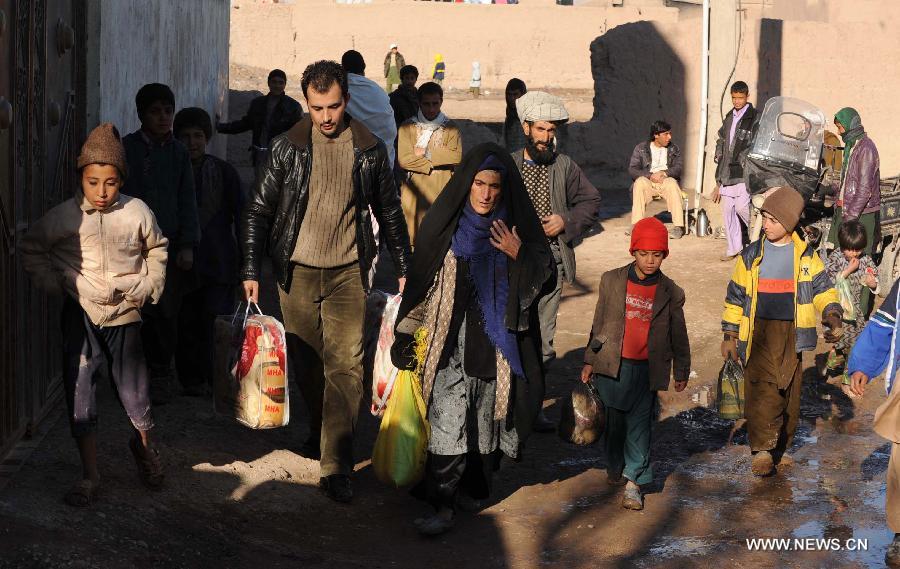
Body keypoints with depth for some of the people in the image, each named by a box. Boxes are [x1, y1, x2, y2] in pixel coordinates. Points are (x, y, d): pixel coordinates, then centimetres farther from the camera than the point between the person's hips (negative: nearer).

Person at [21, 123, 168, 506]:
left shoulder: (137, 213, -5)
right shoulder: (63, 218, -8)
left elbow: (157, 248, 14)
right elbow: (31, 249, 8)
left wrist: (149, 286, 6)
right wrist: (52, 284, 0)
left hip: (124, 316, 0)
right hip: (80, 317, 0)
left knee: (134, 392, 7)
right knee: (79, 395, 1)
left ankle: (144, 445, 39)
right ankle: (89, 476, 13)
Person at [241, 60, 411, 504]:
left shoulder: (370, 151, 0)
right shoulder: (288, 147, -1)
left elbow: (390, 213, 11)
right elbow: (259, 210, 3)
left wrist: (403, 268, 12)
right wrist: (251, 271, -3)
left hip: (347, 273, -1)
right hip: (296, 271, 1)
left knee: (345, 366, -9)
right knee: (306, 362, 11)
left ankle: (335, 466, -10)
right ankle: (321, 431, 35)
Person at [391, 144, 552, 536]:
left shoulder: (516, 223, -2)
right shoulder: (446, 222, -5)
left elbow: (542, 275, 3)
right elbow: (421, 279, 1)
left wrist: (518, 256, -17)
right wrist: (410, 334, 1)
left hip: (497, 337, 2)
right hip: (451, 337, -2)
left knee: (487, 415, 11)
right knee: (448, 418, -7)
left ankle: (474, 486, 28)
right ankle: (443, 505, -6)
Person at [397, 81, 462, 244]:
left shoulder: (451, 128, 8)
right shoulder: (407, 127, 4)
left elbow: (456, 156, -6)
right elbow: (403, 159, -7)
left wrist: (427, 154, -9)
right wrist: (432, 165, -9)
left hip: (442, 191, 1)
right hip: (414, 192, -1)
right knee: (413, 235, 0)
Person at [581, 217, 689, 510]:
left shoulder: (671, 293, -1)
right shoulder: (612, 280, 0)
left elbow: (678, 335, 8)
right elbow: (599, 323, 7)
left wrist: (681, 372, 13)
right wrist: (590, 360, 8)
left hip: (647, 370, -1)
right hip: (612, 365, 1)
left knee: (640, 423, -4)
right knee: (615, 420, 13)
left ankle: (633, 482, -1)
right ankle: (615, 467, 33)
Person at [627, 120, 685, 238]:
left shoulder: (674, 149, 13)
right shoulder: (641, 148, 8)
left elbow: (679, 168, 0)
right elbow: (632, 170, -2)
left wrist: (663, 173, -20)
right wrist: (649, 175, -19)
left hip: (666, 181, 0)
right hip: (647, 182, 0)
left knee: (672, 183, -34)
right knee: (640, 182, -34)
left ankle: (678, 226, -38)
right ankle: (636, 224, -36)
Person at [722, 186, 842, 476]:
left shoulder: (806, 256, 7)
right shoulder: (751, 255, 6)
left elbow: (823, 289, 7)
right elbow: (735, 296, 11)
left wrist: (832, 318, -12)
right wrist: (730, 336, 8)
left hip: (792, 333, 1)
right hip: (759, 331, -1)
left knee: (789, 392, 6)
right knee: (762, 389, -17)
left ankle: (779, 447, 21)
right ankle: (762, 449, -17)